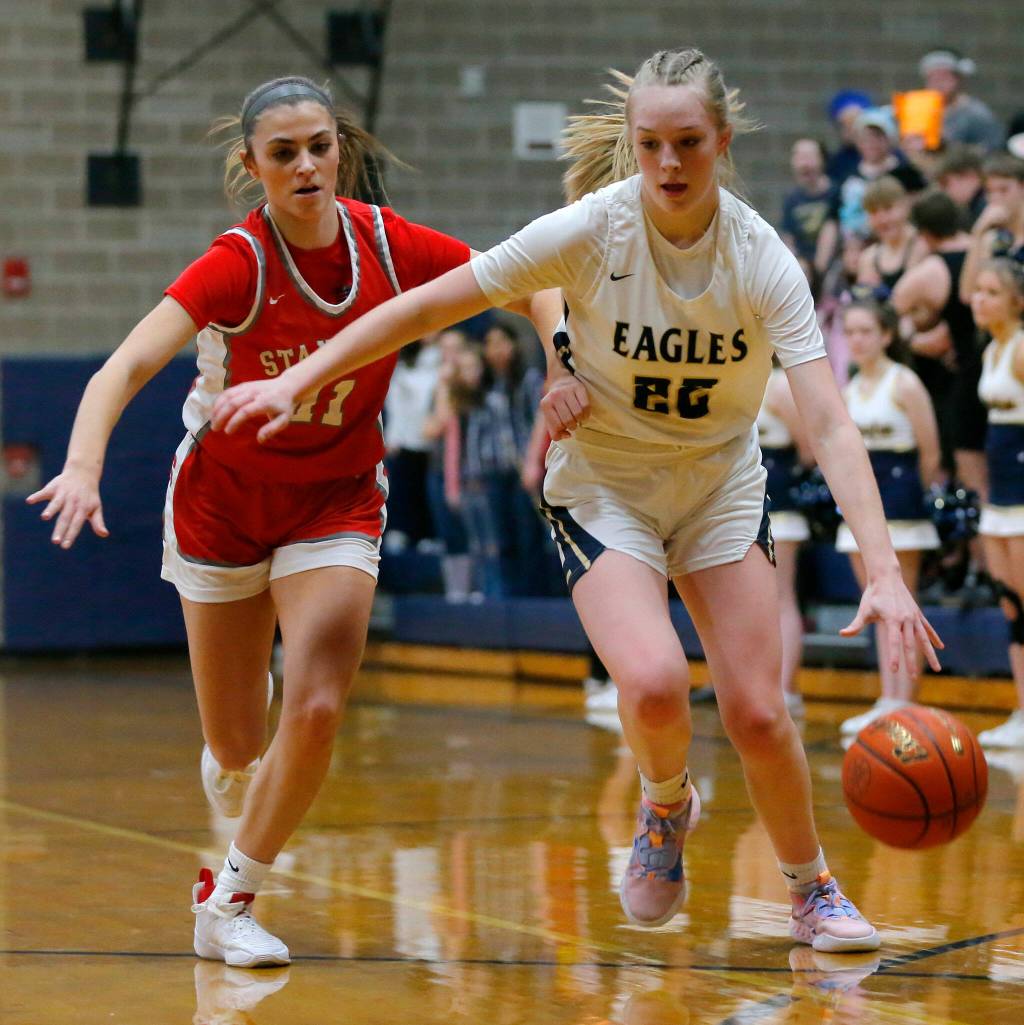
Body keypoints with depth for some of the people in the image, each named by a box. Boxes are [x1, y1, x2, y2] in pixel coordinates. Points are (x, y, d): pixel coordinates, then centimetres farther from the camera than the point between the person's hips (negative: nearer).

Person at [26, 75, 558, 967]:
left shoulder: (387, 243, -14)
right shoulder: (238, 263, -24)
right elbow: (126, 367, -36)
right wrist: (83, 466, -53)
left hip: (337, 500, 2)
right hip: (223, 497, -2)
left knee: (316, 710, -17)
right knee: (237, 745, 5)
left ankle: (229, 901, 3)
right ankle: (229, 777, 45)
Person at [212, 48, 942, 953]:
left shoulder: (763, 260, -19)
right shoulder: (590, 230, -21)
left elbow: (829, 424, -26)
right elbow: (426, 308, -14)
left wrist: (884, 573, -36)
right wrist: (294, 382, -17)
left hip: (720, 485, 2)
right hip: (604, 484, -2)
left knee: (757, 713, -6)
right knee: (653, 681, -25)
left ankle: (813, 892, 21)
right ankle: (666, 805, 10)